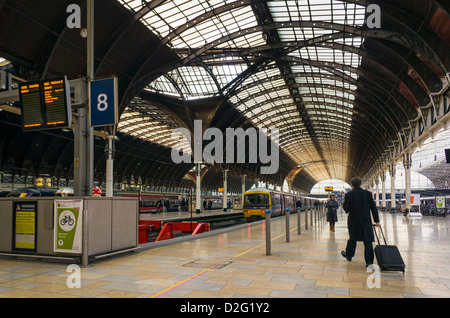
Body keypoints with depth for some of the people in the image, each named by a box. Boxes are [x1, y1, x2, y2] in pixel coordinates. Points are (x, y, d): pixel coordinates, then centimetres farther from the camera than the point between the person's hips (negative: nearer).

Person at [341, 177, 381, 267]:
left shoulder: (348, 195, -8)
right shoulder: (368, 193, 1)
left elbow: (346, 209, -10)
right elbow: (373, 208, 1)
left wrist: (345, 202, 9)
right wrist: (377, 221, 6)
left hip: (354, 221, -1)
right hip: (366, 221, 1)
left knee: (352, 238, 18)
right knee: (368, 240, 3)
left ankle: (349, 255, 33)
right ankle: (369, 261, 2)